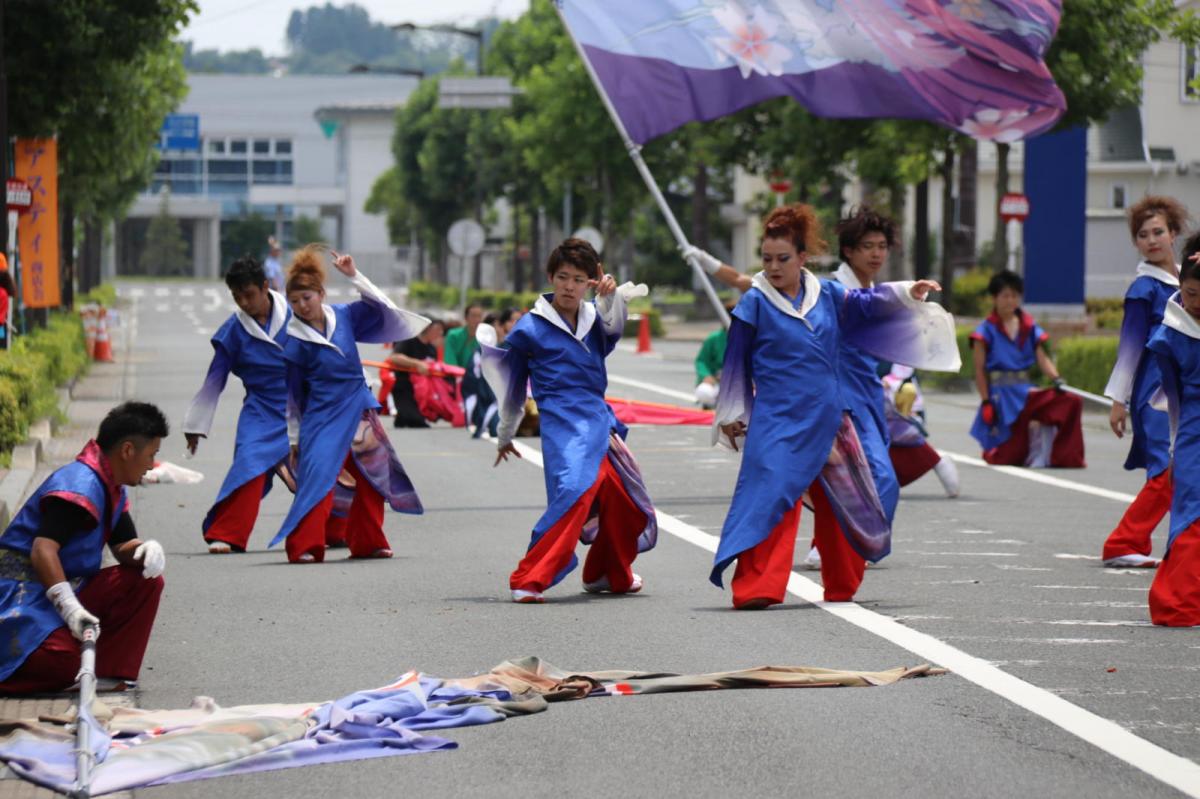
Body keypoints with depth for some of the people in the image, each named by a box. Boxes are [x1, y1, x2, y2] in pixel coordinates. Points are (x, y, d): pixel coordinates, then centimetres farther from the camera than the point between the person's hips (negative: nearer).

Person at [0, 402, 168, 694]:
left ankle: (109, 675, -6)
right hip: (23, 593, -10)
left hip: (69, 590, 10)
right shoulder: (80, 485, -20)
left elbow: (123, 547, 14)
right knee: (62, 663, -33)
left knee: (146, 581, -3)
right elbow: (43, 550, -30)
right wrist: (70, 608, -39)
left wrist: (147, 549, -11)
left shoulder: (112, 491, 12)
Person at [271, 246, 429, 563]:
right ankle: (304, 546, -17)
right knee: (318, 478, -18)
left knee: (372, 479, 12)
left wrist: (354, 275, -6)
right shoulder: (294, 341, -8)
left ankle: (367, 542, 26)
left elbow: (380, 308, 5)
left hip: (359, 411, 5)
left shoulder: (343, 315, 3)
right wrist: (295, 439, 0)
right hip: (322, 416, -5)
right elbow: (292, 394, -3)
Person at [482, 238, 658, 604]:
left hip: (600, 421, 6)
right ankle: (528, 580, -24)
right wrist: (505, 435, 19)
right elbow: (512, 383, 11)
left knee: (625, 504, 9)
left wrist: (610, 296, -34)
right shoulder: (531, 327, 1)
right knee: (575, 492, -25)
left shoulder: (595, 317, 13)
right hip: (563, 425, -6)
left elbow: (614, 325, -12)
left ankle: (608, 574, 34)